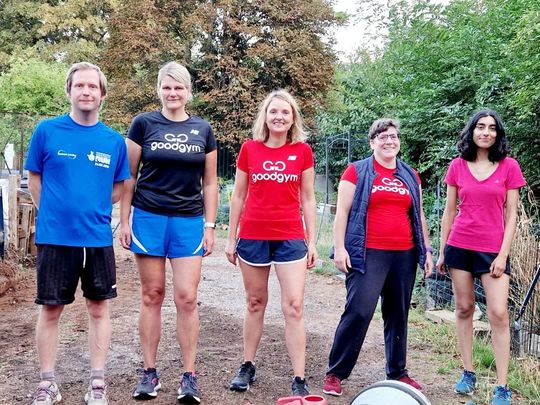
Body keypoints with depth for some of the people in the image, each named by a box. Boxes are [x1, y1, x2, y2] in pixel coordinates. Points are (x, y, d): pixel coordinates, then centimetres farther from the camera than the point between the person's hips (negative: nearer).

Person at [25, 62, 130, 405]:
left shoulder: (114, 141, 2)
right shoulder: (47, 131, -2)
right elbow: (34, 178, 5)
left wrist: (93, 209, 3)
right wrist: (54, 212, 2)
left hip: (98, 238, 2)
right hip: (54, 237, -1)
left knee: (99, 308, 8)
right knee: (51, 309, 7)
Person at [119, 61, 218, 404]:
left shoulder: (203, 130, 7)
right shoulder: (143, 124, 2)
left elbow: (210, 182, 10)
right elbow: (129, 176, 4)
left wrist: (209, 226, 4)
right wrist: (124, 221, -1)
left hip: (189, 222, 1)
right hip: (148, 218, -1)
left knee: (187, 298, -3)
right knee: (152, 295, 4)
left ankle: (189, 376, 6)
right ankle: (150, 373, 15)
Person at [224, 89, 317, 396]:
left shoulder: (303, 151, 2)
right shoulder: (249, 148, 3)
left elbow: (308, 199, 6)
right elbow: (238, 196, 8)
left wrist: (312, 242, 3)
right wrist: (231, 238, 7)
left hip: (290, 238, -1)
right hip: (252, 236, 1)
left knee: (294, 307, -4)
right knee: (255, 304, 13)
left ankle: (300, 381, 2)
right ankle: (248, 367, 27)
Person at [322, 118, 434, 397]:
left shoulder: (410, 176, 16)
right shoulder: (357, 171, 3)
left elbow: (418, 216, 20)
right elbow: (342, 212, -2)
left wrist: (427, 250, 16)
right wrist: (339, 248, -10)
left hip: (404, 255, 5)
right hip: (368, 254, -5)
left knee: (398, 314, 11)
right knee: (358, 311, -11)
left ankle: (397, 372, 25)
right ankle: (335, 373, 0)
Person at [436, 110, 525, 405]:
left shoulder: (509, 166, -1)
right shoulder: (457, 166, 4)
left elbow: (511, 215, -1)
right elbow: (449, 211, 8)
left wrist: (503, 255, -8)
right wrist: (441, 251, 7)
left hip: (493, 248, -2)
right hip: (459, 246, 2)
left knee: (498, 314, -6)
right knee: (464, 308, 8)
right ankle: (468, 374, 20)